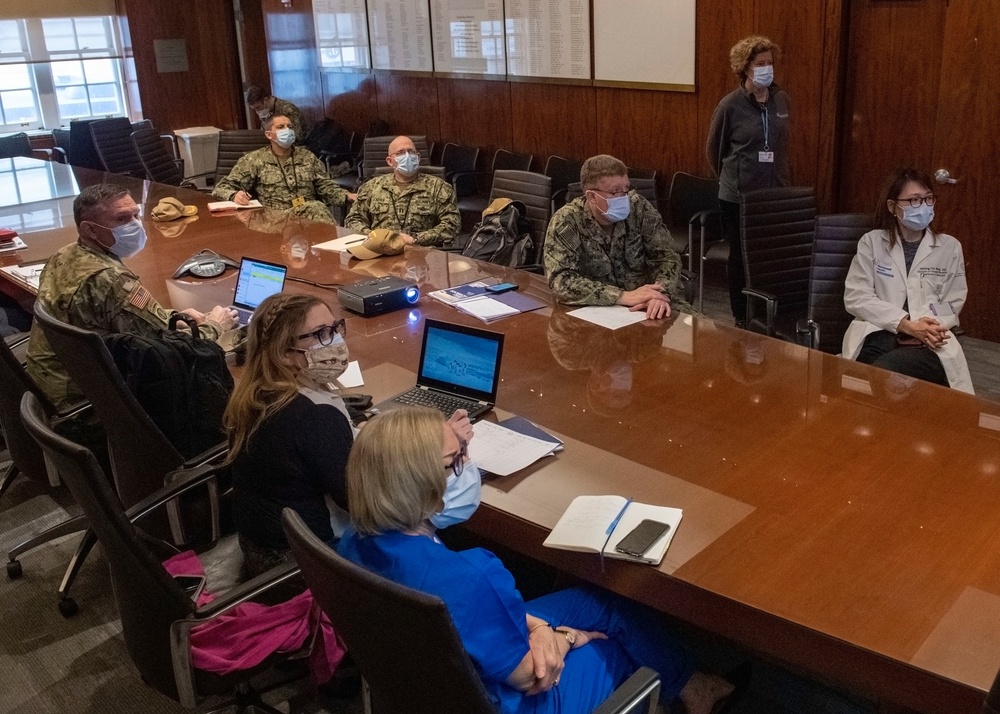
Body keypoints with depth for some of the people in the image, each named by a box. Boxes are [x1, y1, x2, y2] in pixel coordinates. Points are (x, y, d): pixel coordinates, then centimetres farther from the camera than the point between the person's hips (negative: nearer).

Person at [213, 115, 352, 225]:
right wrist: (234, 195, -18)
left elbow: (326, 187, 18)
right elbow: (222, 187, 7)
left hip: (311, 212, 3)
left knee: (318, 208, -33)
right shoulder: (254, 160, 8)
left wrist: (347, 196, -4)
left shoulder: (307, 156, 19)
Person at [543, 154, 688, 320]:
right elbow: (561, 281, -22)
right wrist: (624, 296, -30)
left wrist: (660, 294, -24)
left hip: (645, 306, 2)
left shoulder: (640, 208, -5)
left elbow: (665, 257, -3)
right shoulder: (565, 222, -14)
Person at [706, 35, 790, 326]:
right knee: (741, 256, 7)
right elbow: (714, 150, 3)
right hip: (738, 197, -3)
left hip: (775, 193, 3)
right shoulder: (731, 104, -9)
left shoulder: (781, 100, 3)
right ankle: (742, 320, 19)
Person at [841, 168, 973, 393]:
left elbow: (951, 307, 9)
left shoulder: (949, 247, 14)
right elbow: (855, 297, 0)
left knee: (881, 372, -34)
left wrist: (923, 329, -14)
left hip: (929, 345, 0)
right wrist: (907, 325, -11)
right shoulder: (871, 242, 11)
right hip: (877, 336, 0)